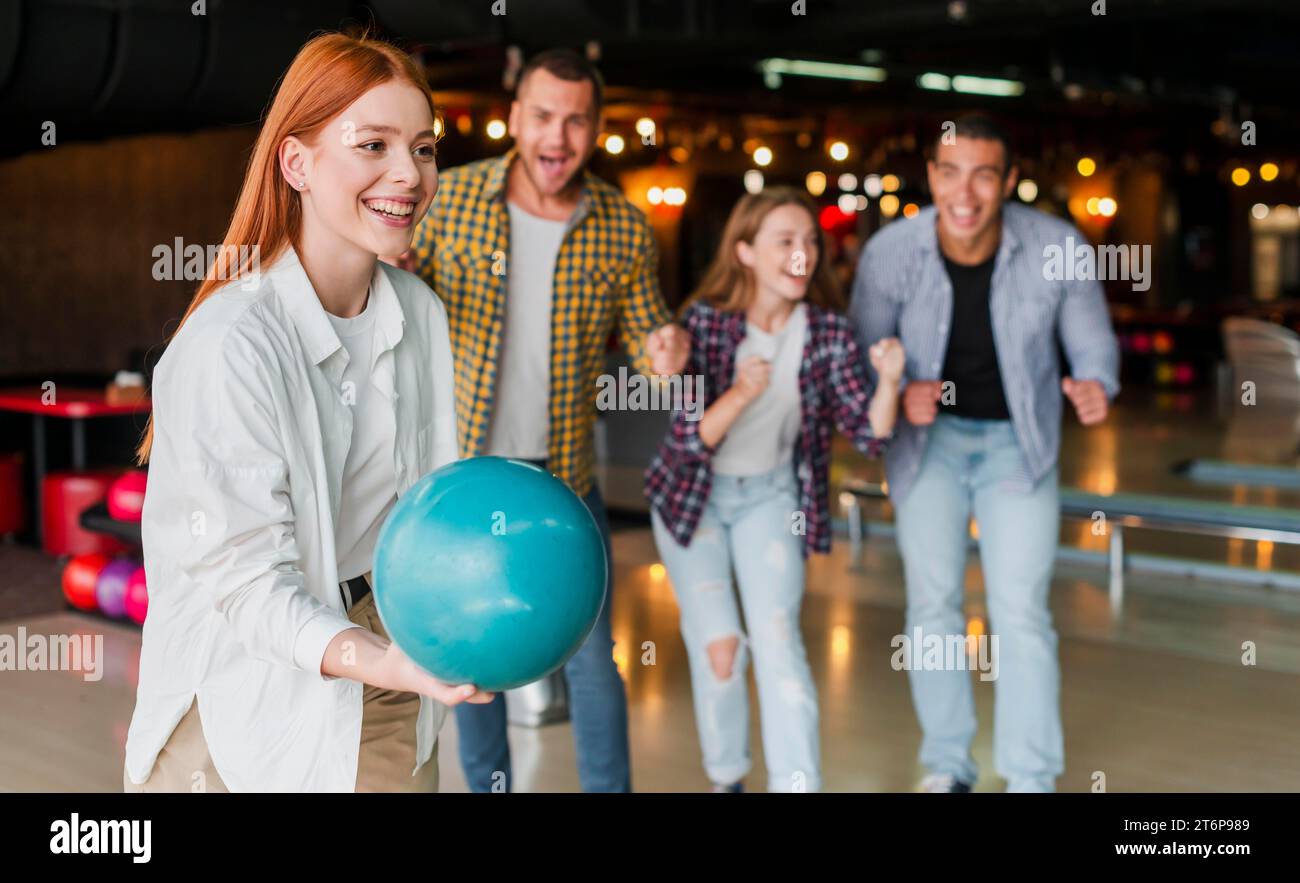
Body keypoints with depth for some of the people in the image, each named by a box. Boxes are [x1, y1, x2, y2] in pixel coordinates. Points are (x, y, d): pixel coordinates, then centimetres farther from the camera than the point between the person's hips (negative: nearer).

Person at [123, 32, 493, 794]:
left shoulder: (420, 312, -2)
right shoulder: (230, 345, -24)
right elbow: (246, 577, -24)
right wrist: (381, 663, -40)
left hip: (386, 638, 6)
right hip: (254, 690, -6)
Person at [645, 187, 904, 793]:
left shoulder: (829, 331, -15)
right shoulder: (705, 322, -22)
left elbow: (868, 432, -15)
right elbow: (689, 440, -24)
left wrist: (889, 382, -35)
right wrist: (741, 394, -42)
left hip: (771, 495, 2)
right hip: (693, 494, -1)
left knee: (777, 639, -10)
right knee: (719, 646, 0)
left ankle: (796, 783, -5)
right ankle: (726, 777, 23)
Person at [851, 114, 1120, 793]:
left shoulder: (1057, 246, -21)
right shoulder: (890, 252, -20)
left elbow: (1092, 343, -7)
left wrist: (1095, 387, -30)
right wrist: (899, 394, -27)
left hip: (1018, 439, -1)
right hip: (930, 435, 1)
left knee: (1021, 613, -5)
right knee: (933, 605, 5)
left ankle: (1030, 779, 7)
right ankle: (947, 766, 21)